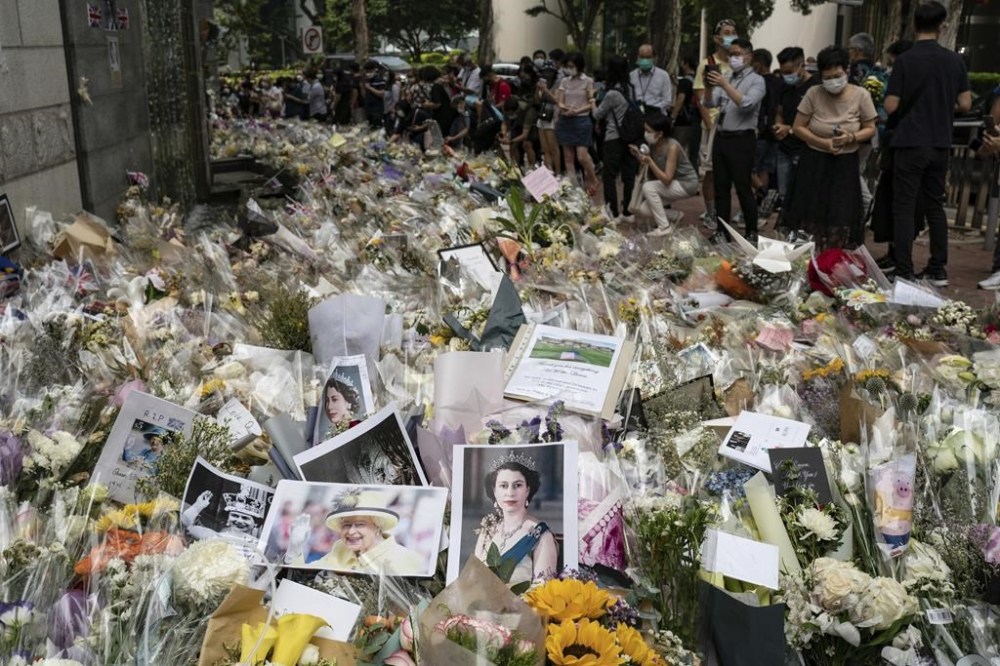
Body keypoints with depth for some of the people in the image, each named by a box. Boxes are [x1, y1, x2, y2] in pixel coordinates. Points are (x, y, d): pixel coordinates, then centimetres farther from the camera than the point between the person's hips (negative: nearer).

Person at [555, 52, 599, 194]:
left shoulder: (588, 81, -1)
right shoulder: (565, 81, 11)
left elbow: (591, 104, -4)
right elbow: (560, 101, 6)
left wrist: (576, 111, -17)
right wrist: (564, 107, -17)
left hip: (581, 120, -4)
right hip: (565, 121, 4)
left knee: (582, 156, -10)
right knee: (568, 157, 4)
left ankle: (593, 180, 14)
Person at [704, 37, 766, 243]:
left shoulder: (756, 81, -3)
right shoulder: (725, 78, 14)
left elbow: (746, 104, -21)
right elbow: (710, 104, 5)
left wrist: (725, 85, -26)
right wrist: (708, 87, -14)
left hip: (742, 140, -6)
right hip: (721, 137, 6)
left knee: (743, 188, -4)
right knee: (721, 188, 8)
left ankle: (752, 233, 5)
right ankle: (723, 232, 15)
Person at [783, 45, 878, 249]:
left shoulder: (860, 95, -5)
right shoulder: (814, 93, -6)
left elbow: (870, 130, 2)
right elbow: (798, 127, -2)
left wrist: (851, 137, -19)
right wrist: (823, 143, -15)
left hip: (845, 166, 0)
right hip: (814, 163, 0)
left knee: (840, 227, 1)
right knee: (809, 221, 2)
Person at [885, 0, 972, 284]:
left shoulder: (905, 60, -10)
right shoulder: (955, 61, 1)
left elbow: (891, 106, -10)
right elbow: (965, 104, 2)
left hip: (910, 143, -4)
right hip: (940, 144, 4)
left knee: (904, 208, 0)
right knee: (935, 206, 14)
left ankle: (904, 273, -3)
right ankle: (938, 270, 18)